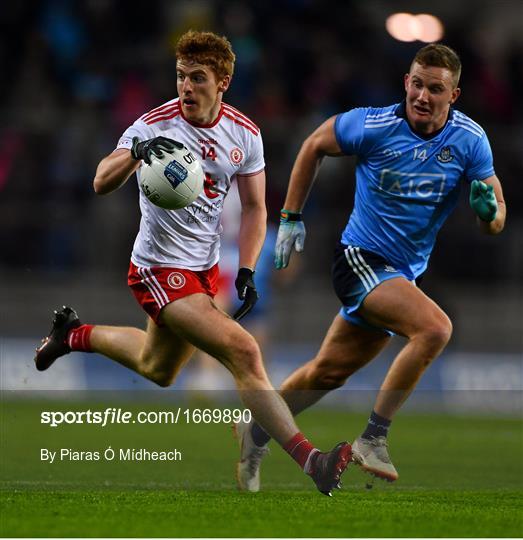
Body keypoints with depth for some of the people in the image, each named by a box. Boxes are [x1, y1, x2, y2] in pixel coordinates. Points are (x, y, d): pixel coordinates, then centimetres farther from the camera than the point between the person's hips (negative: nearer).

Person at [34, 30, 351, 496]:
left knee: (158, 369, 26)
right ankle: (310, 460, -24)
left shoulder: (244, 134, -3)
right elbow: (101, 184, -28)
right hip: (159, 269, -7)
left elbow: (254, 207, 8)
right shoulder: (156, 126, -18)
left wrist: (247, 271, -4)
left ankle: (75, 334, 49)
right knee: (243, 352, -22)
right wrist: (135, 152, -48)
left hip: (206, 266, 7)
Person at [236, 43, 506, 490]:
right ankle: (373, 437, -18)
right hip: (361, 258, -5)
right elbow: (313, 146, 3)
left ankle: (256, 434, 37)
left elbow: (494, 222, -5)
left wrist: (489, 210, -30)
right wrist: (291, 219, 3)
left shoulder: (470, 140, -8)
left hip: (404, 274, 5)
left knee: (329, 372, 15)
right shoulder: (373, 126, -16)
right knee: (435, 327, -28)